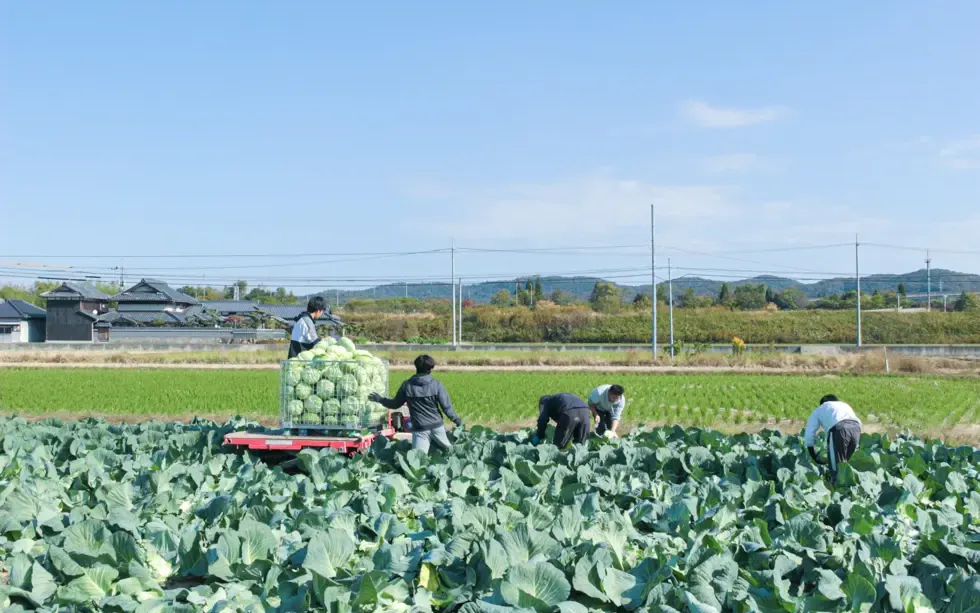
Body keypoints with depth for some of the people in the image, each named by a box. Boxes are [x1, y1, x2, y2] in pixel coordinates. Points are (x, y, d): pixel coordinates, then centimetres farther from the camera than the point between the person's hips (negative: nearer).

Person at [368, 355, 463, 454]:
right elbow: (446, 407, -6)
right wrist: (457, 420, 10)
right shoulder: (436, 385, -8)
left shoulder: (407, 385, -4)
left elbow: (395, 404, 9)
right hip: (437, 427, 0)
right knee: (450, 451, 22)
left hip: (419, 429, 0)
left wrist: (380, 399, 25)